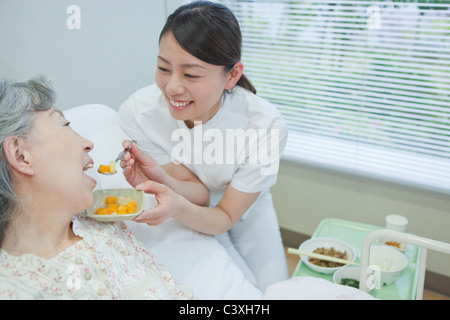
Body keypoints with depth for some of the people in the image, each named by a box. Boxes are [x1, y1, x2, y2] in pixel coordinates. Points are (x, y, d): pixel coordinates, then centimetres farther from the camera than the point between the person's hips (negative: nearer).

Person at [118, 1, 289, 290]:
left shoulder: (265, 126, -33)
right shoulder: (137, 112, -30)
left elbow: (226, 216, -25)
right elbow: (199, 192, -24)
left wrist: (178, 206, -46)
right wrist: (164, 181, -48)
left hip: (245, 214, 1)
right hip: (190, 217, 0)